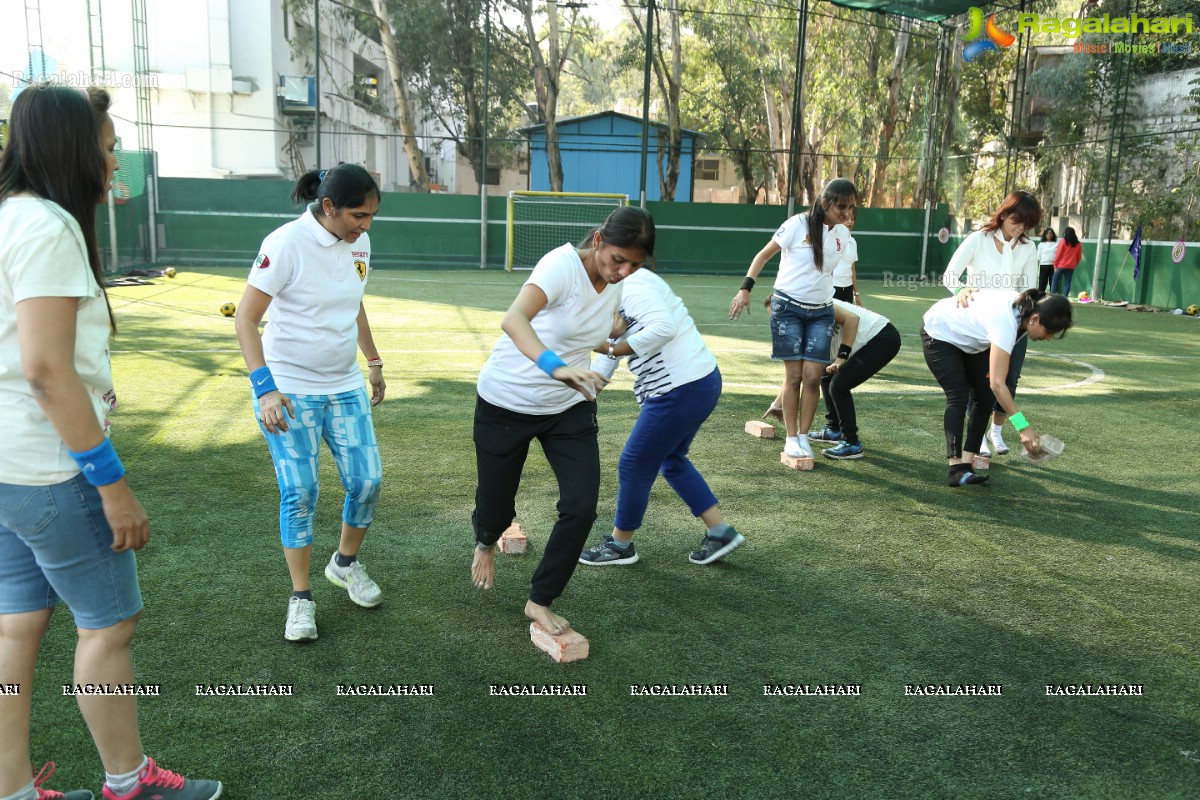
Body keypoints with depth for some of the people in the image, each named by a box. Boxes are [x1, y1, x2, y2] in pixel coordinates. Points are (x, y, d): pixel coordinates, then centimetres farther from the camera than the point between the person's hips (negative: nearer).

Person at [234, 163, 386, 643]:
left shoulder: (360, 242, 2)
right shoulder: (287, 243, -18)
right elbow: (245, 319, -17)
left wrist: (373, 361, 21)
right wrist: (265, 389, -26)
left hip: (345, 386, 6)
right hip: (288, 389, -6)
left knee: (367, 479, 3)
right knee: (300, 492, -4)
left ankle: (345, 563, 29)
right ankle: (301, 598, 14)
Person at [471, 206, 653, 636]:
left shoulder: (616, 282, -5)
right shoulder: (563, 265, -27)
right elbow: (514, 319, -46)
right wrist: (555, 366, -60)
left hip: (569, 407, 5)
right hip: (506, 403, -5)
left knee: (582, 506, -10)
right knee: (496, 508, 9)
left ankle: (540, 602, 10)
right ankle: (485, 543, 49)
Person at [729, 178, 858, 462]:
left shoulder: (842, 234, 5)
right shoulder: (798, 224, -11)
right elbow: (764, 255, -6)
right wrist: (745, 288, -15)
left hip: (821, 312, 4)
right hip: (788, 307, -4)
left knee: (813, 376, -4)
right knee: (794, 375, -3)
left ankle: (804, 437, 9)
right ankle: (791, 438, 8)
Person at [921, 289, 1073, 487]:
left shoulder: (1025, 305, -15)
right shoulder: (1005, 322, -40)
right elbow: (997, 384, -43)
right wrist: (1023, 427, -44)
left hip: (968, 339, 9)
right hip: (939, 334, -9)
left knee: (986, 398, -2)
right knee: (958, 398, -22)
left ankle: (966, 463, -2)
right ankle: (957, 470, -24)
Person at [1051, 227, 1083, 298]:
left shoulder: (1063, 242, -7)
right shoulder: (1078, 244, 5)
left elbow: (1058, 254, -8)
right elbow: (1079, 256, 7)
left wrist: (1055, 265, -2)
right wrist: (1075, 265, 15)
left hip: (1061, 265, -3)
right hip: (1071, 266, 3)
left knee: (1055, 281, 6)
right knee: (1067, 282, 6)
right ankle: (1065, 297, 2)